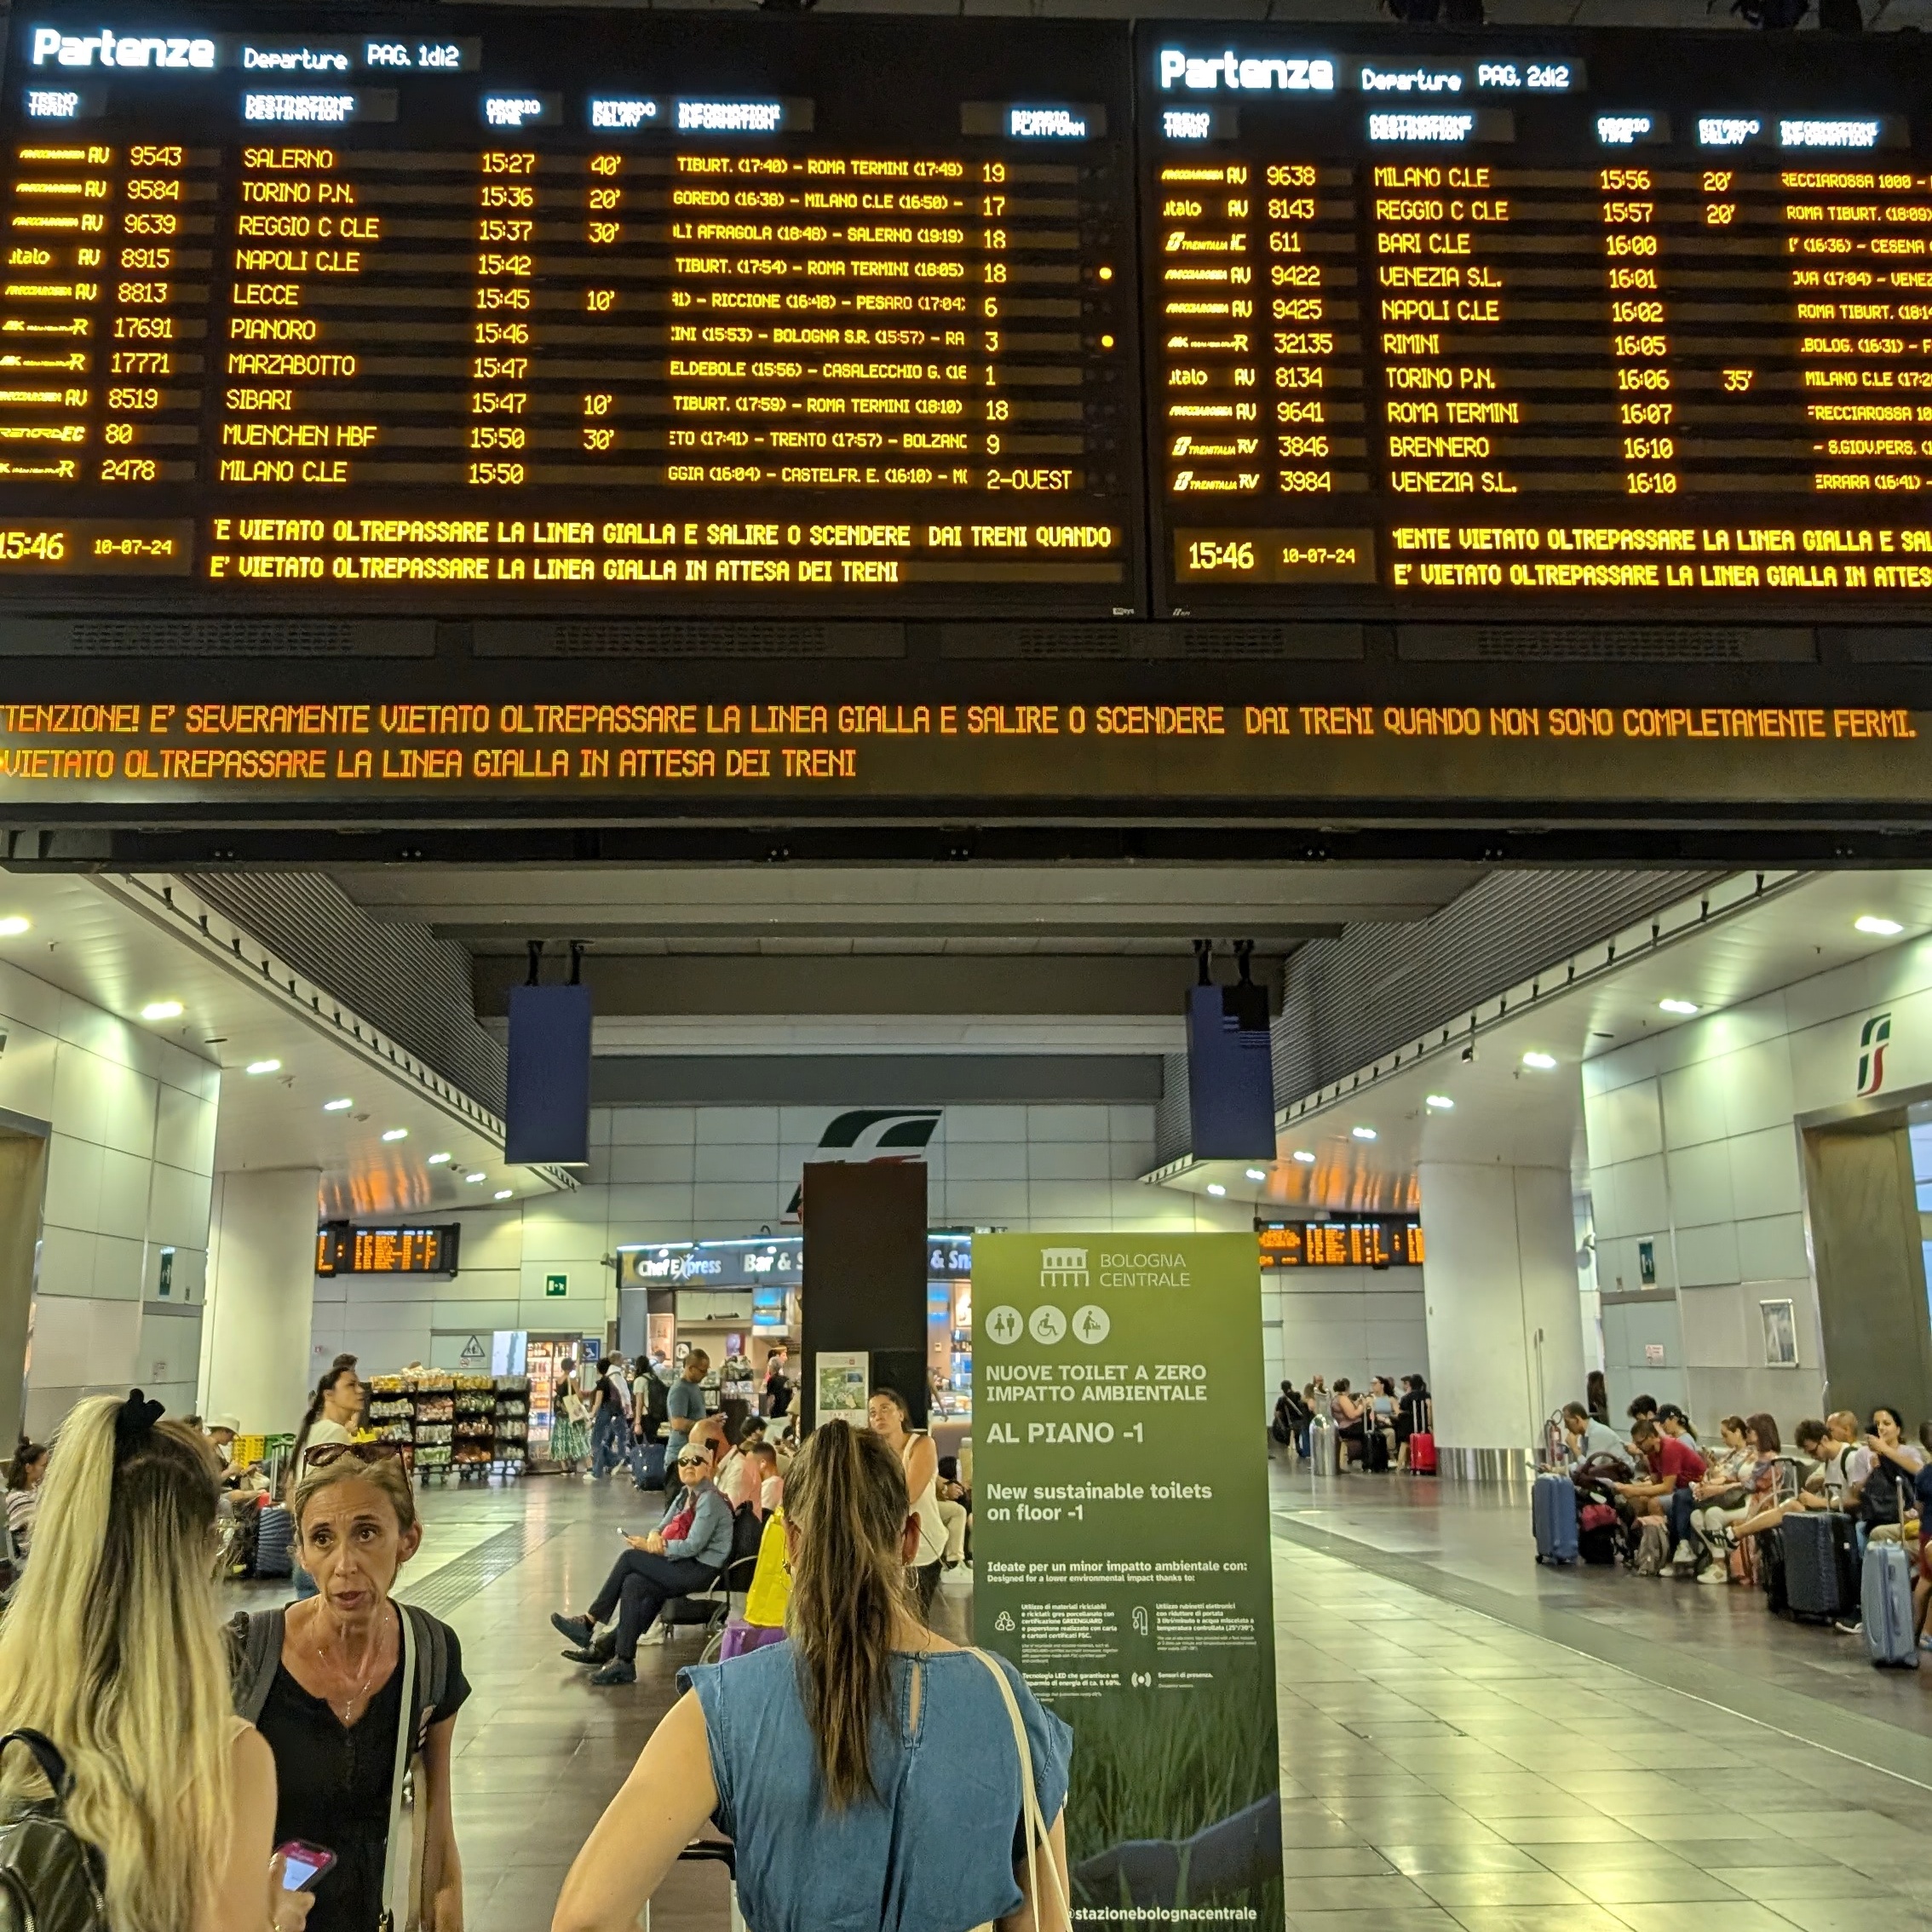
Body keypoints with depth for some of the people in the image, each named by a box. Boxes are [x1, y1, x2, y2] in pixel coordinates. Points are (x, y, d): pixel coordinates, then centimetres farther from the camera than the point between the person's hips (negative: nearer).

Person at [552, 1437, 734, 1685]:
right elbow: (662, 1527, 13)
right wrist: (654, 1537, -12)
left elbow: (693, 1545, -20)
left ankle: (589, 1623, 0)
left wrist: (650, 1546, -16)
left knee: (629, 1559, -13)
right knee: (634, 1584, -13)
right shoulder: (686, 1494, 14)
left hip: (702, 1569, -8)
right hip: (686, 1565, 8)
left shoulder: (709, 1499, -14)